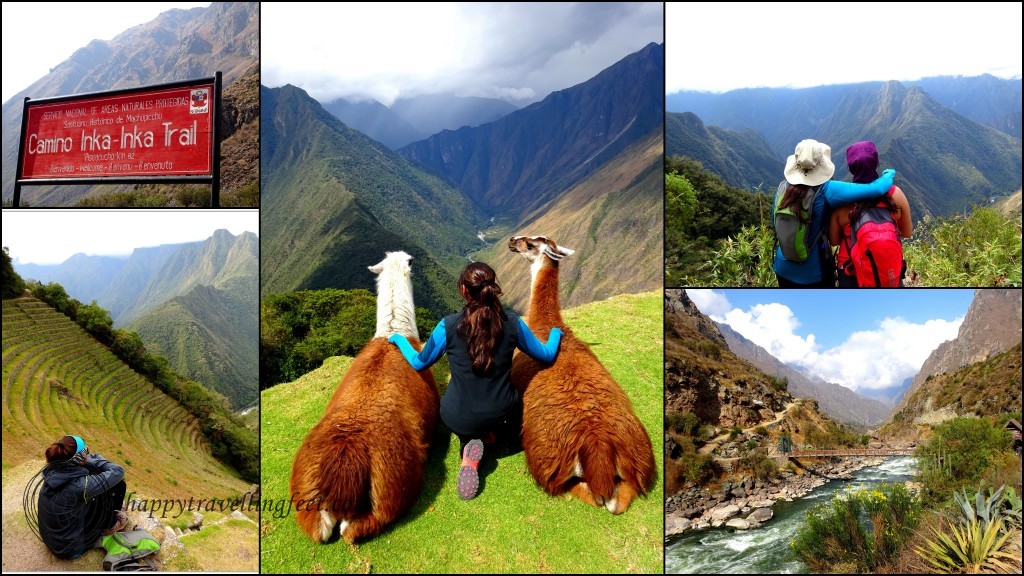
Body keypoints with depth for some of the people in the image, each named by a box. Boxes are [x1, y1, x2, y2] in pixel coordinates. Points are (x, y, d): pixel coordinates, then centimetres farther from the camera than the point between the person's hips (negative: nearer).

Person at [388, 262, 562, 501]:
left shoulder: (448, 326, -17)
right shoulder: (513, 324, -13)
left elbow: (420, 362, 0)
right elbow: (547, 355, 3)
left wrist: (398, 338, 20)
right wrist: (556, 333, 25)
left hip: (458, 419, -2)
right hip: (502, 413, 2)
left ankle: (471, 442, -1)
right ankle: (492, 433, 5)